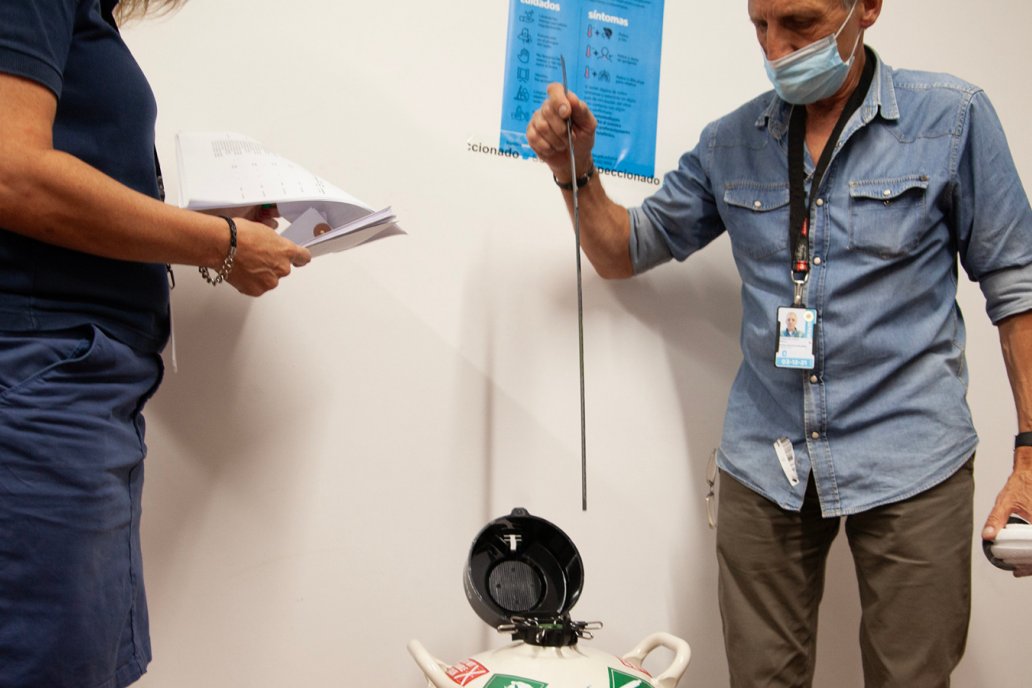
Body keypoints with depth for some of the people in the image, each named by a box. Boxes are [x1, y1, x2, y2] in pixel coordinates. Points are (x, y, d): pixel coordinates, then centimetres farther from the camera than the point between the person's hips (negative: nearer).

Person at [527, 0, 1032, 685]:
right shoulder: (731, 144, 7)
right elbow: (623, 252, 15)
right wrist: (576, 171, -4)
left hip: (909, 463, -2)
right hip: (764, 466, 3)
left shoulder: (953, 118, -2)